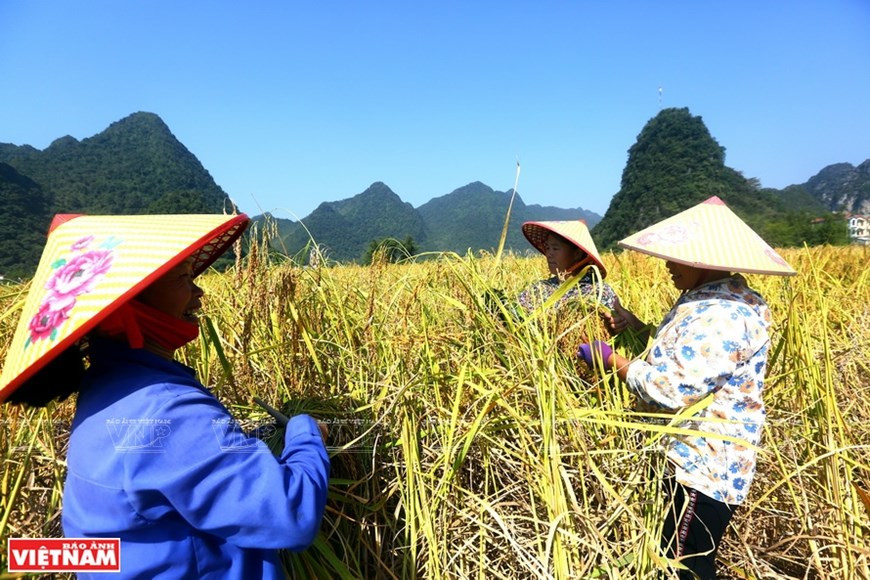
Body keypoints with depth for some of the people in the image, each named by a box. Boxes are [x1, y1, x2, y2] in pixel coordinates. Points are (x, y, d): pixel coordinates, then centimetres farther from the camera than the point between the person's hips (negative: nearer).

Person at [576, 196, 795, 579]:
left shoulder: (722, 315, -24)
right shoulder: (705, 299, 9)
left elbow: (672, 390, -28)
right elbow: (680, 353, 16)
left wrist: (611, 359, -16)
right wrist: (635, 326, 2)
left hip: (703, 470, -10)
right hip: (691, 461, 10)